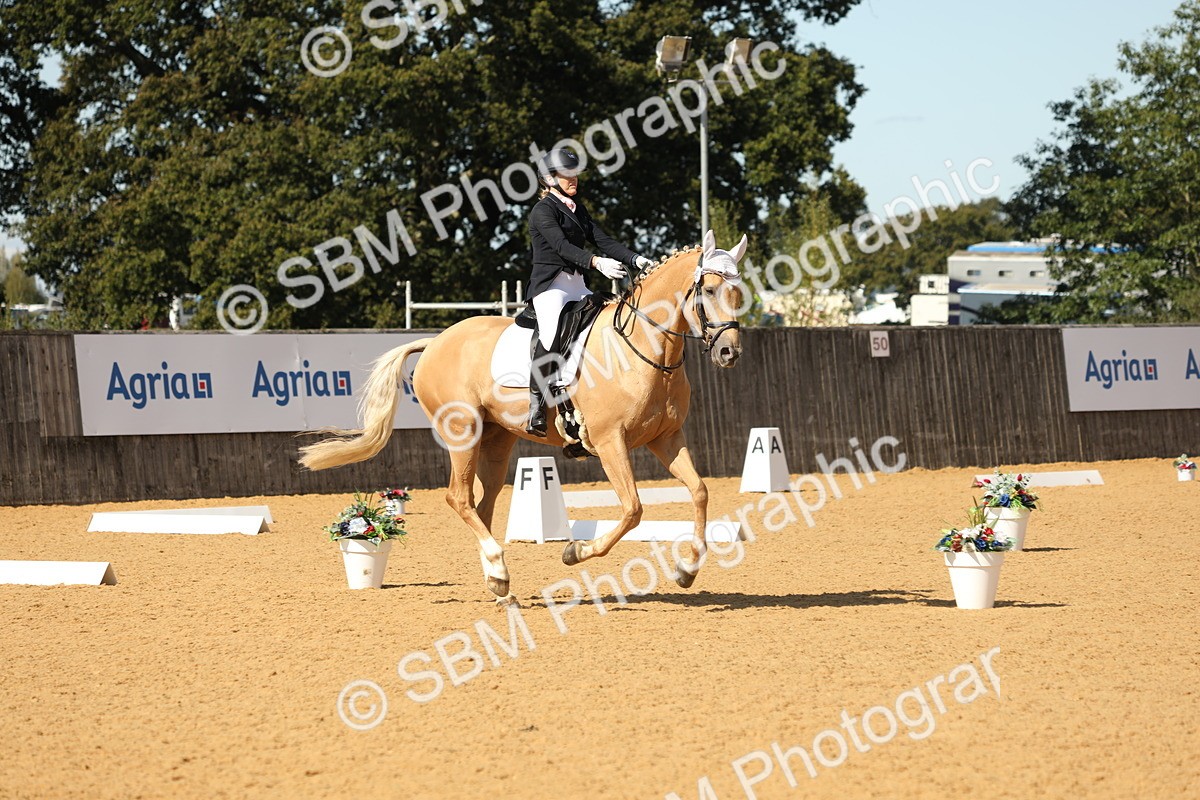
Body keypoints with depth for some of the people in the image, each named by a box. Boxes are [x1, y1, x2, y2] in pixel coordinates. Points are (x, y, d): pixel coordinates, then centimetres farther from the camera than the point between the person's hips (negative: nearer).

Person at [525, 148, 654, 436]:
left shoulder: (577, 209, 19)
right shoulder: (543, 211, -6)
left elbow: (602, 240, 13)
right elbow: (562, 246, -20)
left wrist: (636, 259, -2)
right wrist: (596, 262, -34)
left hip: (577, 286, 9)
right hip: (550, 284, -9)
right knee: (552, 334, -31)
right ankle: (536, 407, -28)